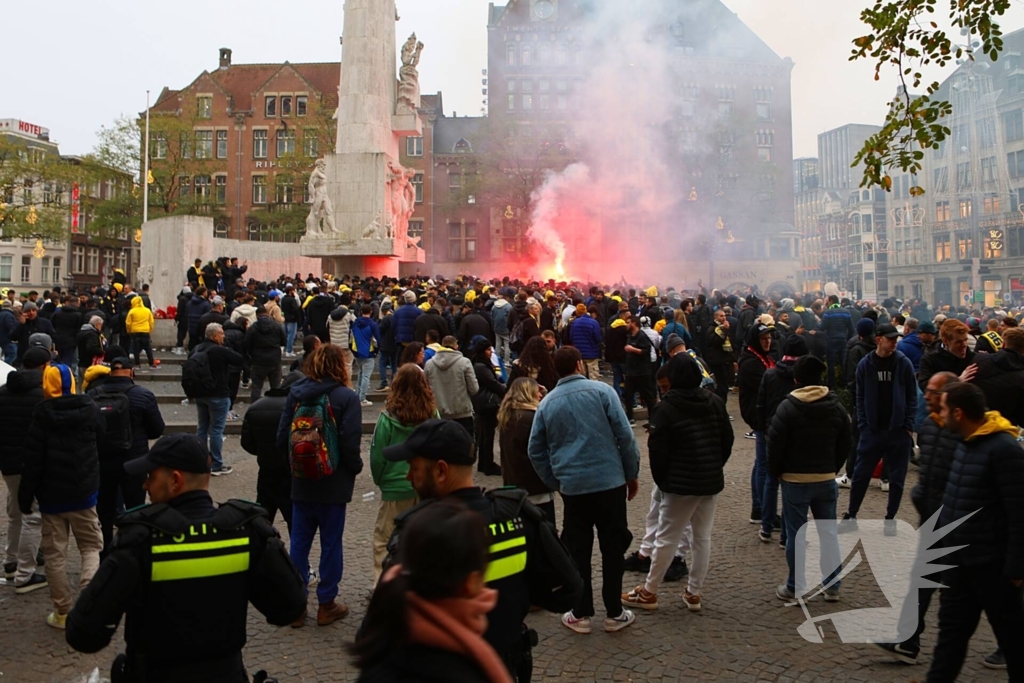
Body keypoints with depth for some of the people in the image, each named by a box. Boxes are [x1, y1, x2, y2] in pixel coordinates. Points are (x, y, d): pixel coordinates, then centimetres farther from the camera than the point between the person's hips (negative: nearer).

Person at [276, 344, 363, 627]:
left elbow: (282, 438, 1)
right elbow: (350, 444, -18)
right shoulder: (346, 397, -13)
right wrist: (356, 468, 1)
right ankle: (326, 605, 18)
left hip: (302, 483, 4)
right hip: (333, 484, -3)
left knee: (299, 543, 13)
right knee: (331, 544, 8)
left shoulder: (296, 393, -1)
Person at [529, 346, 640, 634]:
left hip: (572, 486, 2)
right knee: (613, 548, 11)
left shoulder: (547, 402, 4)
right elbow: (625, 436, -8)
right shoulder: (602, 391, -5)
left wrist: (555, 483, 17)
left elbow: (536, 451, 7)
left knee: (577, 551, 12)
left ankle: (580, 615, 19)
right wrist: (632, 474, 4)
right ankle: (614, 613, 20)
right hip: (609, 482, -2)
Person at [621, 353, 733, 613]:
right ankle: (694, 593, 20)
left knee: (666, 538, 3)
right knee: (703, 537, 13)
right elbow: (727, 440, 10)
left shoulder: (666, 408, -12)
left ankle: (648, 592, 13)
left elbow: (658, 449, -11)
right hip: (712, 480, 5)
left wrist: (661, 480, 3)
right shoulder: (715, 402, 5)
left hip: (681, 483, -5)